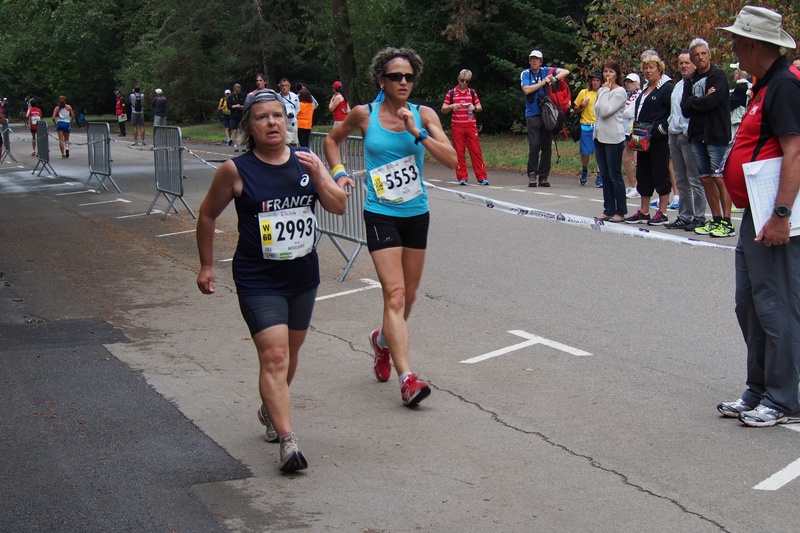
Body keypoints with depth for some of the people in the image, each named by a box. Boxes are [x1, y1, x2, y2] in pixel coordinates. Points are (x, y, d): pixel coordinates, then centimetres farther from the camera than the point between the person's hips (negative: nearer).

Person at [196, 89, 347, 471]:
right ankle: (288, 443, -19)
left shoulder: (306, 161, 1)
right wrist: (206, 266, 6)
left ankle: (270, 410, 45)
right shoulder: (236, 170, -10)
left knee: (290, 350, 19)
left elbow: (339, 207, 2)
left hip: (303, 275, 5)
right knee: (274, 356, -15)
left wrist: (318, 177, -16)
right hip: (258, 280, -5)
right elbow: (208, 215, 3)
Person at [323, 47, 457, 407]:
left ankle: (383, 340, 47)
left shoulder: (424, 115, -1)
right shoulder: (364, 114, -3)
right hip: (380, 215, -3)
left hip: (416, 214, 3)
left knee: (408, 296, 16)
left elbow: (451, 160, -11)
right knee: (395, 295, -15)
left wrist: (417, 133, -20)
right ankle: (407, 379, -18)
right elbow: (333, 140, 16)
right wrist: (338, 172, 1)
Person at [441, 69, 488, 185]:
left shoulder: (472, 92, 13)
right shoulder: (451, 92, 8)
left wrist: (474, 108, -8)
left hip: (471, 126, 1)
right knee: (459, 153, -1)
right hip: (457, 127, -1)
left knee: (476, 151, -4)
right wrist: (451, 106, -13)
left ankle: (482, 177, -5)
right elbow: (443, 109, 8)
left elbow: (480, 108, 15)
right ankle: (462, 177, 5)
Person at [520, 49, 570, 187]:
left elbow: (566, 72, 5)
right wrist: (543, 82, -9)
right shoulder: (525, 74, 5)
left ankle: (543, 176, 8)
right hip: (532, 114, -2)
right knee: (534, 145, -11)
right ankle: (532, 175, -2)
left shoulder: (547, 71, 9)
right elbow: (527, 89, -10)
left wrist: (554, 78, -10)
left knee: (547, 147, 2)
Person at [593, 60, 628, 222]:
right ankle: (608, 210, 15)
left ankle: (620, 212, 2)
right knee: (605, 176, 10)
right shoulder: (601, 91, 14)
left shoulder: (620, 92, -9)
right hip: (599, 137, 8)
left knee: (615, 176, -4)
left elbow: (605, 111, -19)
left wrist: (605, 90, -12)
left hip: (614, 138, -8)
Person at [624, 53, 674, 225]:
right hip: (643, 139, 9)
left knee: (661, 174, -2)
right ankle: (643, 212, 18)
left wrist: (661, 129, -18)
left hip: (659, 140, -9)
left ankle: (662, 213, 3)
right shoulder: (645, 88, 18)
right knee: (643, 175, 11)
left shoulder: (667, 88, -9)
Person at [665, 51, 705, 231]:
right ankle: (684, 217, 18)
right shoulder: (678, 86, 19)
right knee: (681, 181, 12)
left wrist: (688, 131, -15)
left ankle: (699, 217, -2)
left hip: (689, 137, -9)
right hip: (674, 136, 9)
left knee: (695, 180, -6)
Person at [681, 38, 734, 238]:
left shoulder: (718, 75, -3)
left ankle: (727, 223, -7)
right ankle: (716, 220, 15)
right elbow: (685, 109, 4)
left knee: (719, 179, -9)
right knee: (706, 179, 8)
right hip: (697, 135, 7)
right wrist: (702, 100, -9)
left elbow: (712, 101, -17)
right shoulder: (691, 81, 15)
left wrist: (694, 102, -3)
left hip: (716, 134, -7)